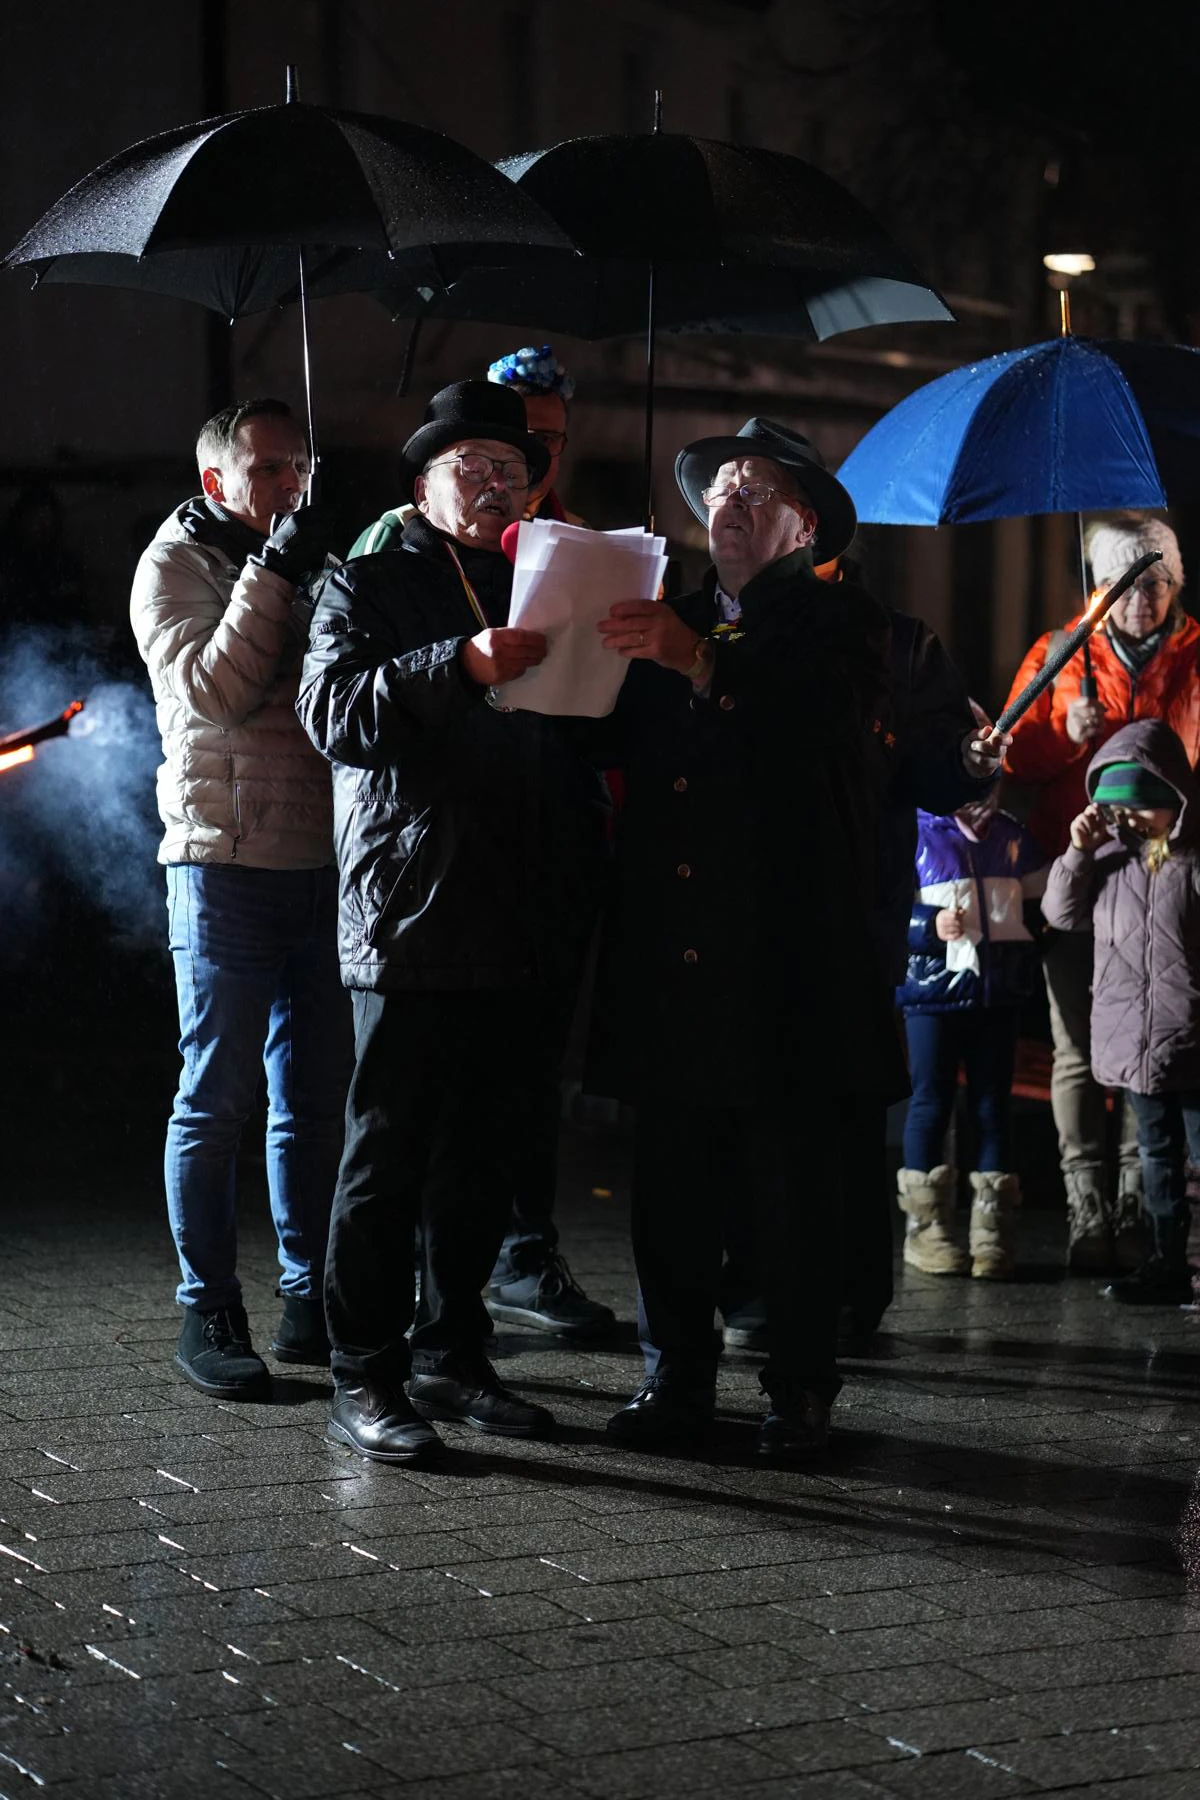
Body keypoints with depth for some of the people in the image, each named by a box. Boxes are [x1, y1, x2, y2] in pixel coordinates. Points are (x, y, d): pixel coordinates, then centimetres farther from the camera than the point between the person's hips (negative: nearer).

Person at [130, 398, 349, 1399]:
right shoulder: (178, 563, 1)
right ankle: (209, 1313, 4)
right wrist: (273, 572, -16)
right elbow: (209, 692, -14)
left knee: (313, 1097, 8)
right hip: (226, 858, -5)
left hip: (319, 858, 6)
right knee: (218, 1097, -2)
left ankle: (311, 1304, 16)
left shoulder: (313, 564, 16)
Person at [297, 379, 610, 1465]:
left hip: (519, 931, 6)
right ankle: (365, 1378, 1)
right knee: (388, 1157, -4)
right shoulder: (369, 589, 5)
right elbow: (333, 712, -13)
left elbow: (582, 752, 23)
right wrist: (461, 668, -26)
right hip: (409, 922, -6)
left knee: (485, 1158, 10)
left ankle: (452, 1354, 20)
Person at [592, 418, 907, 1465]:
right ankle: (679, 1379, 15)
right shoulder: (672, 623, 20)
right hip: (674, 953, 4)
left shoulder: (840, 621, 5)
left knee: (796, 1187, 0)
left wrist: (701, 663, -27)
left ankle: (801, 1392, 9)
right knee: (672, 1184, 4)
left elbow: (825, 723, -17)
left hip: (791, 949, -4)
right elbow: (622, 747, 11)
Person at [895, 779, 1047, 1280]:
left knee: (992, 1105, 6)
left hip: (996, 994, 4)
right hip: (934, 990, -4)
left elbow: (1041, 899, 19)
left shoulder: (1012, 835, 8)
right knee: (931, 1101, 2)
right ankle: (926, 1228, 8)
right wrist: (929, 925, -20)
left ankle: (994, 1232, 9)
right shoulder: (916, 833, -6)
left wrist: (1025, 960, 9)